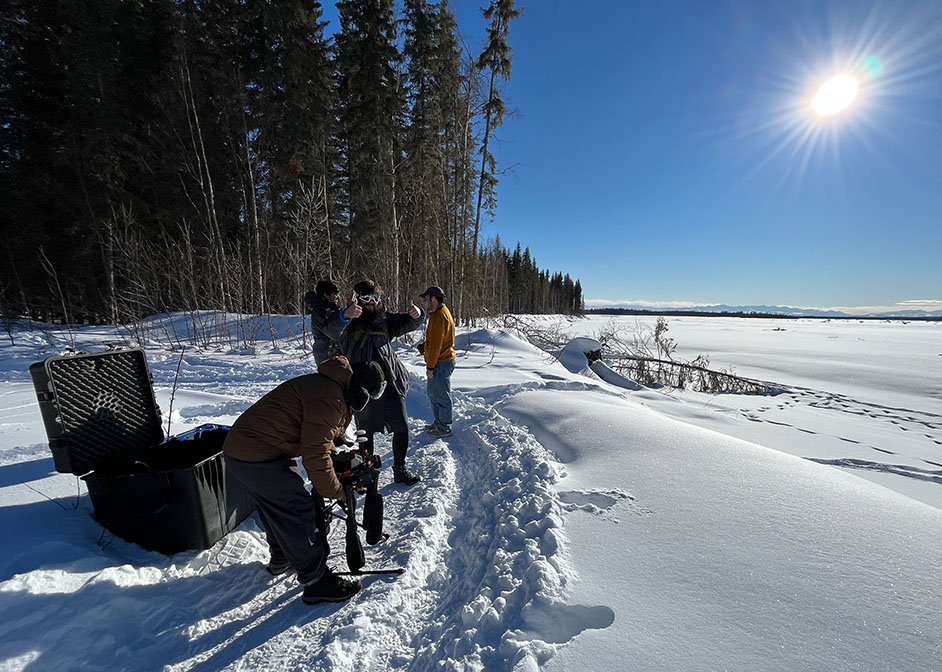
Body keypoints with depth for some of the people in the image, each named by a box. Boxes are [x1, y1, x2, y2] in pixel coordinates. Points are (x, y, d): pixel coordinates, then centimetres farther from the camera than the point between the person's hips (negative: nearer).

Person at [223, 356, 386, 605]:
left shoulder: (325, 384, 11)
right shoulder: (330, 397, -24)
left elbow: (317, 438, 21)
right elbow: (315, 453, -23)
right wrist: (334, 491, -9)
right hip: (261, 460, -11)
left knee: (275, 508, 27)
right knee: (298, 514, 0)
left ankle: (281, 558, 48)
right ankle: (316, 581, 14)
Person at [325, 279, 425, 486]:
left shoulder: (384, 320, 10)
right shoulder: (348, 323, -4)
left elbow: (408, 323, 5)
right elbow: (331, 330, -25)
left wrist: (417, 315, -20)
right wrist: (344, 315, -48)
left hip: (391, 384, 4)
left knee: (402, 429, 8)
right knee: (366, 432, 11)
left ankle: (400, 470, 28)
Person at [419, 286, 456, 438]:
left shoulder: (438, 317, -20)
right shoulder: (441, 312, 15)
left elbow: (435, 345, -22)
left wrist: (430, 367, -18)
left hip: (440, 364, -11)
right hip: (441, 361, 11)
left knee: (441, 396, 1)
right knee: (433, 393, 21)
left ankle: (445, 428, 14)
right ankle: (438, 422, 34)